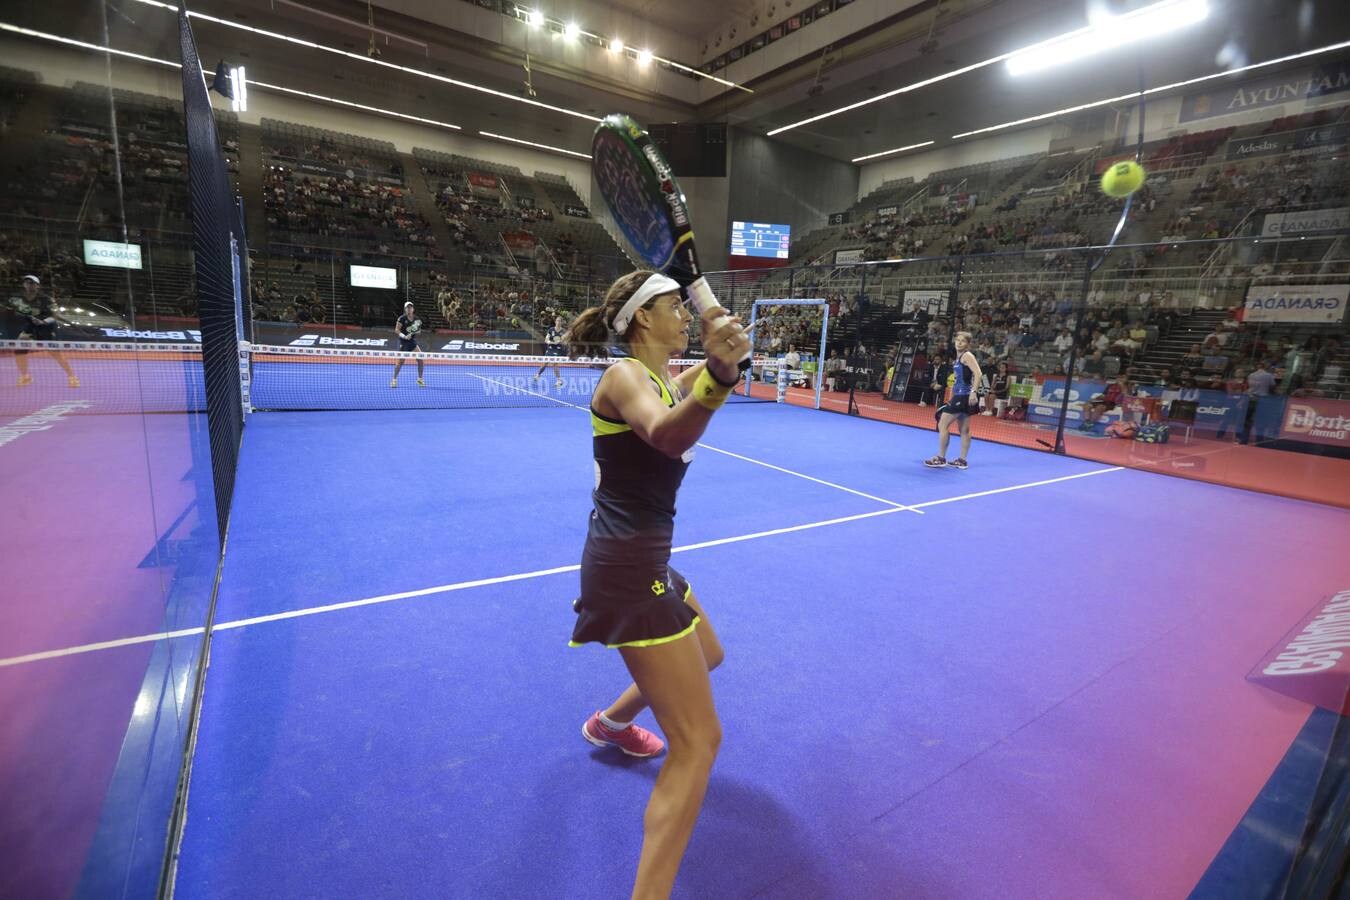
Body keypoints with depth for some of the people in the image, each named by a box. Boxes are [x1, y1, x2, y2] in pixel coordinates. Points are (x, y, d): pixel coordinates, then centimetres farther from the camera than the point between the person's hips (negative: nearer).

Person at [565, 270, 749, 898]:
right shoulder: (624, 376, -18)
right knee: (699, 743, -7)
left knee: (706, 657, 33)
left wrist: (721, 358, 15)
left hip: (645, 561, 10)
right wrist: (719, 374, -55)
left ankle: (610, 724, 54)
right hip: (628, 569, -10)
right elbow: (668, 437, -41)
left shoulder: (668, 381, 10)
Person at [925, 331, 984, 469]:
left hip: (964, 396, -9)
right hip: (959, 396, 9)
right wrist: (951, 399, 22)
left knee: (943, 425, -7)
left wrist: (974, 392, -29)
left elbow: (978, 374, -21)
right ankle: (962, 460, 16)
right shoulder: (957, 358, 16)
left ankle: (940, 459, -1)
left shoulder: (967, 355, -9)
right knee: (964, 429, 11)